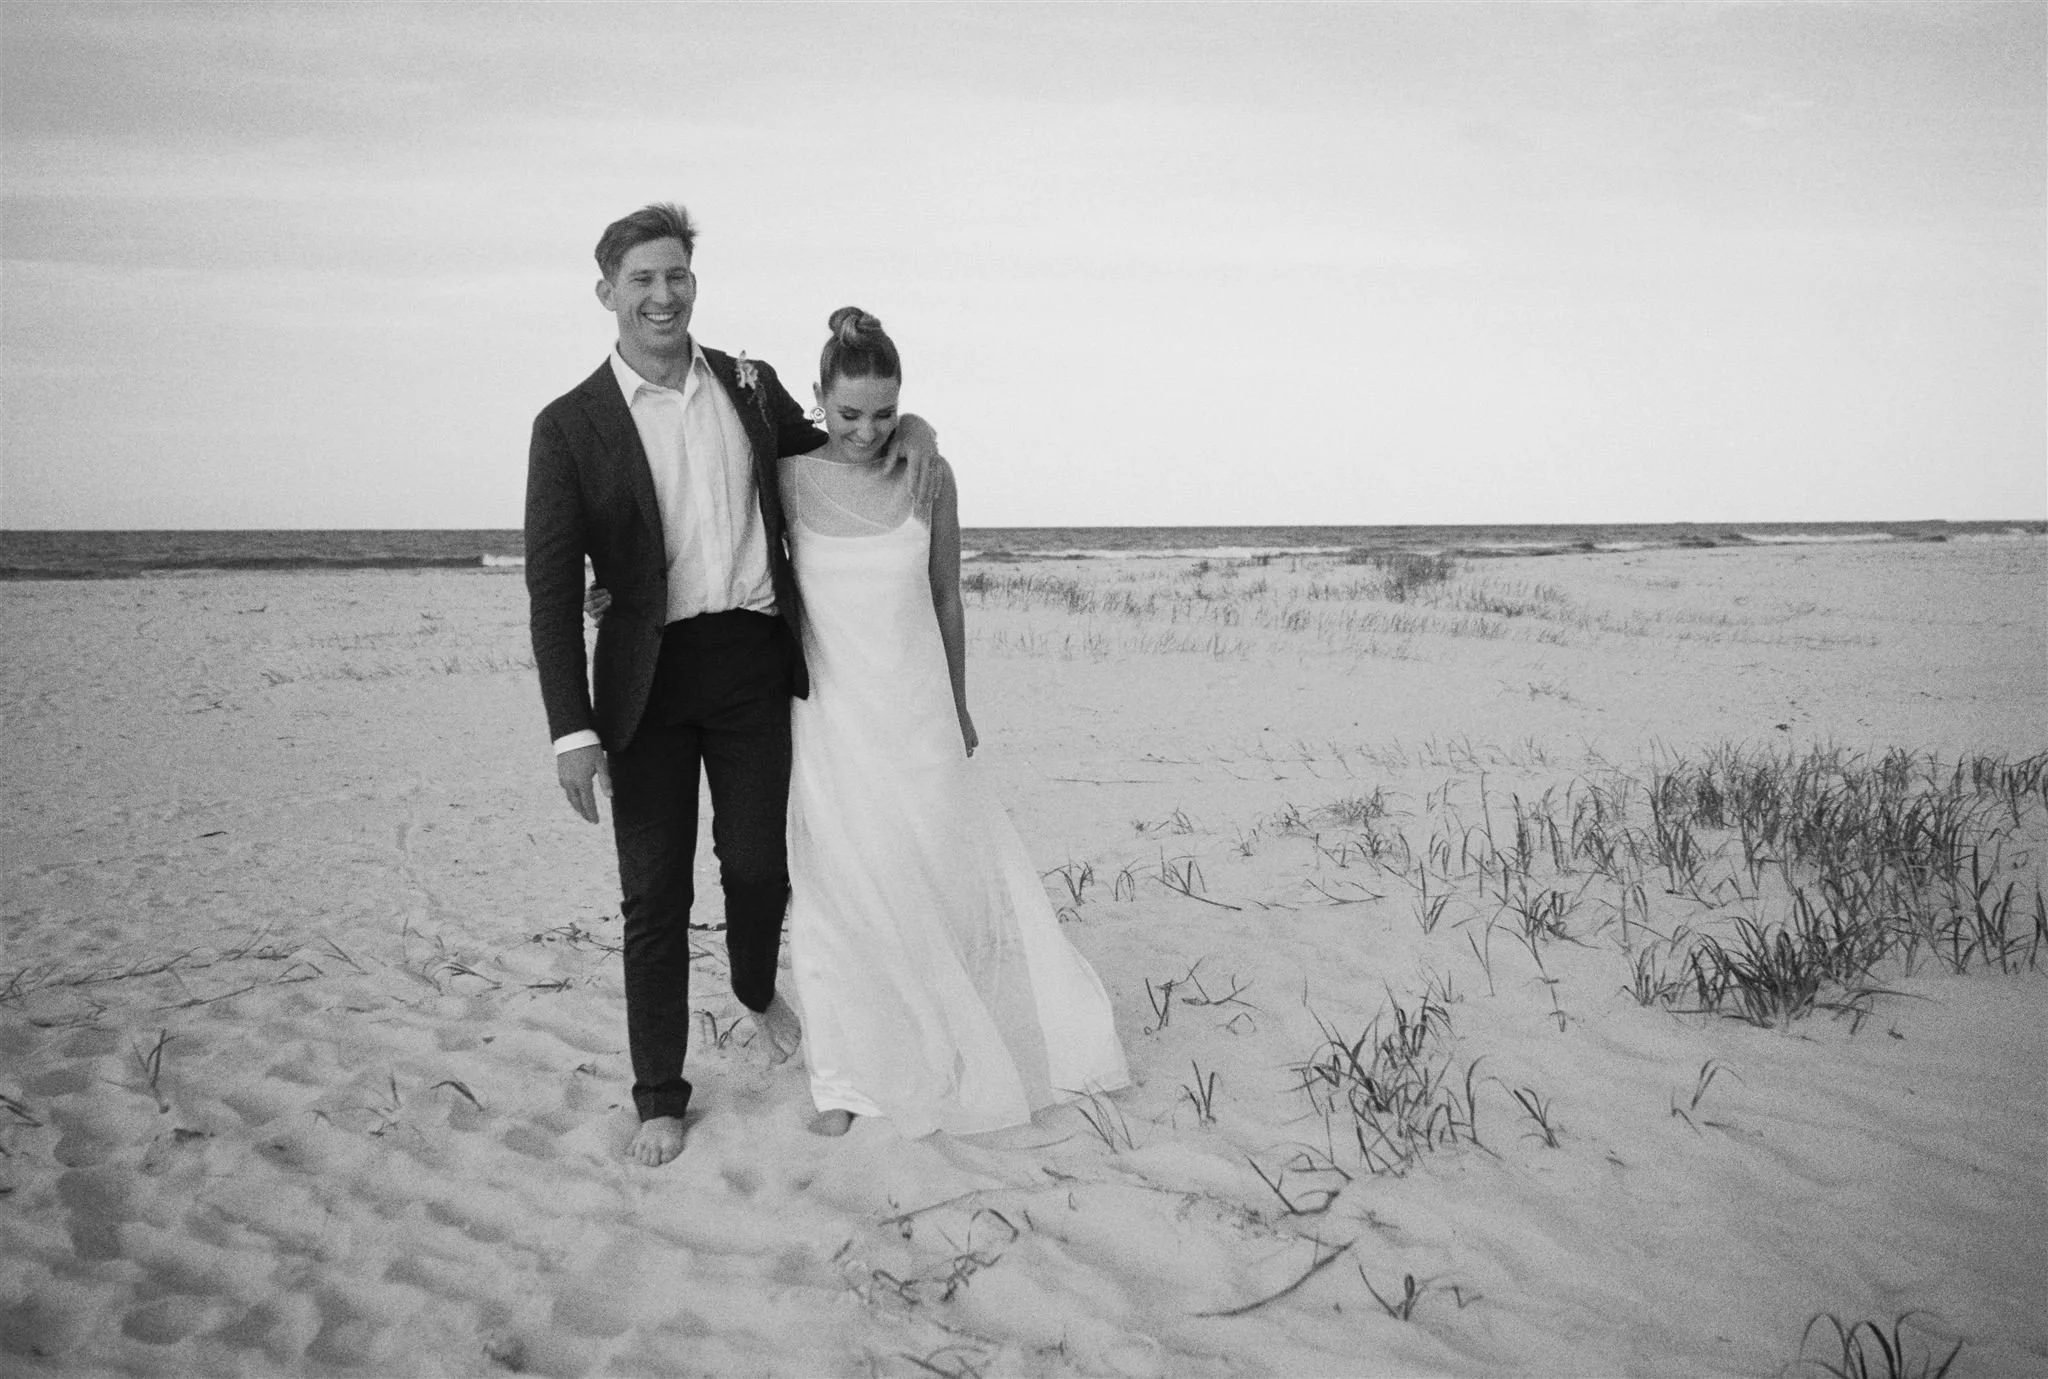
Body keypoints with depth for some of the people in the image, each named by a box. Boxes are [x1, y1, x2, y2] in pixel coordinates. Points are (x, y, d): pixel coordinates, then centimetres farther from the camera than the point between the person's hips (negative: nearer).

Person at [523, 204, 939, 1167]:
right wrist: (572, 729, -12)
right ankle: (660, 1098, 20)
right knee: (654, 894, 4)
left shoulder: (751, 386, 7)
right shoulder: (570, 426, -2)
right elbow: (552, 588, -5)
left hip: (754, 663, 2)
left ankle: (757, 988, 44)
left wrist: (904, 424, 4)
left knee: (759, 864, 10)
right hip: (652, 679, -2)